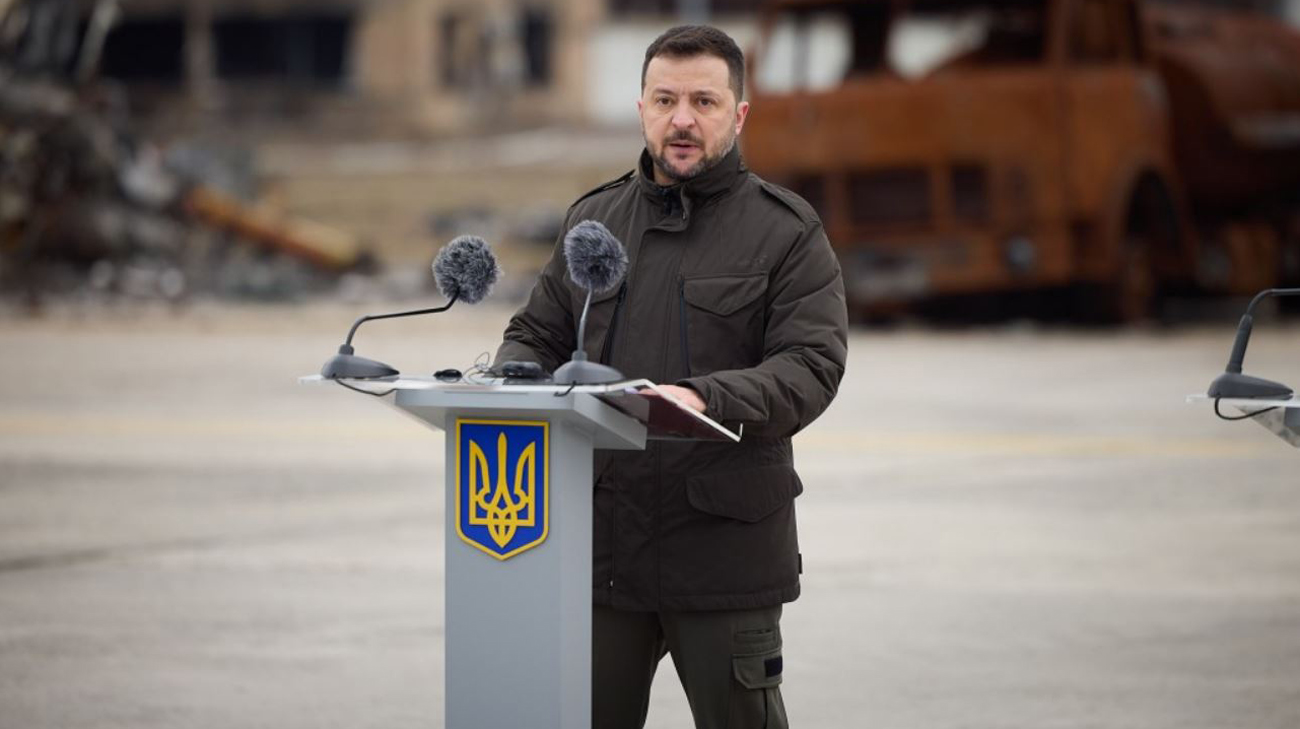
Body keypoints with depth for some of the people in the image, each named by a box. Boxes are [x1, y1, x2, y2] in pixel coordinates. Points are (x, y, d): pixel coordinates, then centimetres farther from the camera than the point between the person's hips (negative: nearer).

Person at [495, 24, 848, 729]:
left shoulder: (785, 232, 0)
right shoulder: (594, 217, 14)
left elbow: (811, 366, -11)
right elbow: (535, 334, 19)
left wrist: (706, 398, -28)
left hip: (723, 545, -4)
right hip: (600, 546, 4)